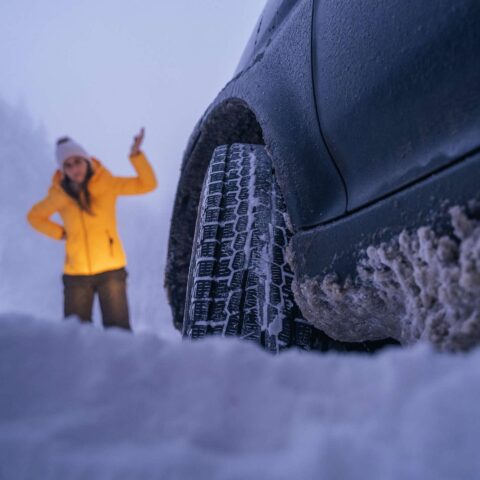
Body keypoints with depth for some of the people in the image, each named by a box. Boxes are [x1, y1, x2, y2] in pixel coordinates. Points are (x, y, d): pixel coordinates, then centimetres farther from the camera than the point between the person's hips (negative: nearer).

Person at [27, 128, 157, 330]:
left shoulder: (107, 184, -4)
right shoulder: (59, 194, -1)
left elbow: (148, 184, -4)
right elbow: (34, 216, 16)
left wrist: (136, 154, -17)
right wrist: (61, 233, 2)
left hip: (111, 270, -1)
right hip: (76, 274, 2)